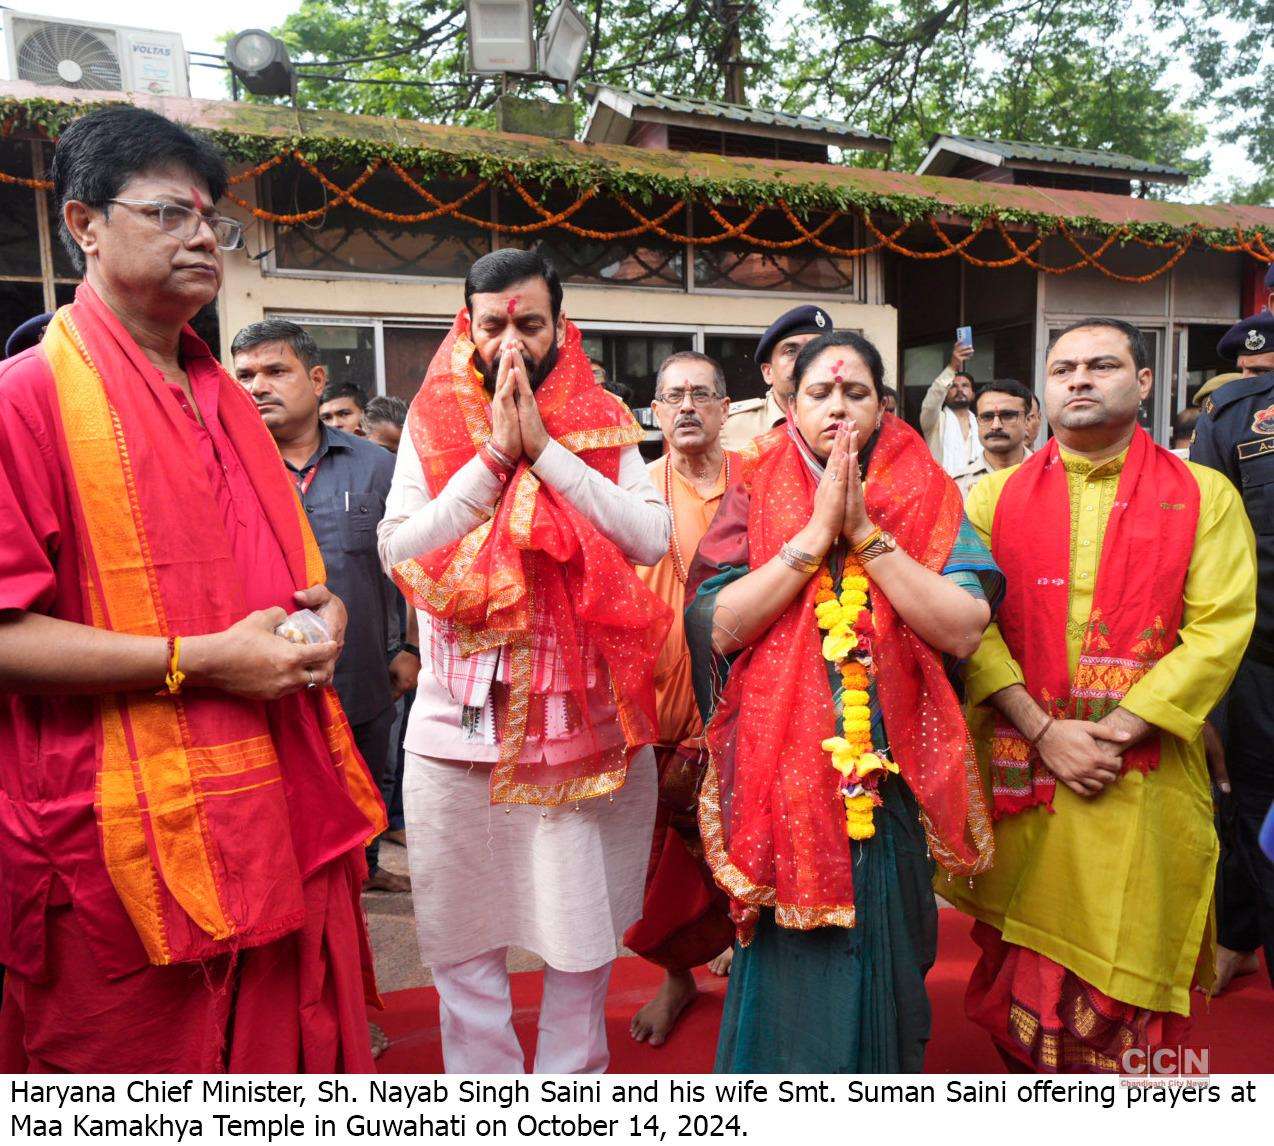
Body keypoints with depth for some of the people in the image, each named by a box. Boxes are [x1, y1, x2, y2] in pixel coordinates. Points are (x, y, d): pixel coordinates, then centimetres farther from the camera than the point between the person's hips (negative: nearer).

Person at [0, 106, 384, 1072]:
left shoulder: (228, 402, 16)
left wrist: (322, 608, 4)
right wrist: (198, 660, -20)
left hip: (286, 818, 7)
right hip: (132, 844, -6)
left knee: (303, 1051, 16)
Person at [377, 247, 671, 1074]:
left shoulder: (603, 426, 4)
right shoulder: (433, 424, 3)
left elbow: (652, 539, -11)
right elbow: (400, 550, -10)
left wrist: (543, 447, -14)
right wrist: (494, 454, -14)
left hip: (586, 718, 1)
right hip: (461, 721, 0)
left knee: (585, 933, 14)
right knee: (465, 942, 11)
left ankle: (574, 1077, 35)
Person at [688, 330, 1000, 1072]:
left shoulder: (929, 500, 2)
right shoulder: (754, 501, 2)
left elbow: (964, 630, -12)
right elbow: (720, 625, -12)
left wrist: (865, 533, -14)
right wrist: (816, 531, -14)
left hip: (890, 780, 1)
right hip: (782, 780, 0)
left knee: (881, 970, 15)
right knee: (791, 976, 10)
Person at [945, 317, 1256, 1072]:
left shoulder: (1205, 495, 3)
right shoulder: (997, 495, 6)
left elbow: (1219, 631, -6)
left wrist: (1114, 731, -14)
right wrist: (1045, 732, -13)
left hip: (1144, 777, -1)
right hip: (1019, 768, 1)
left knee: (1124, 971, 8)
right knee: (1019, 973, 11)